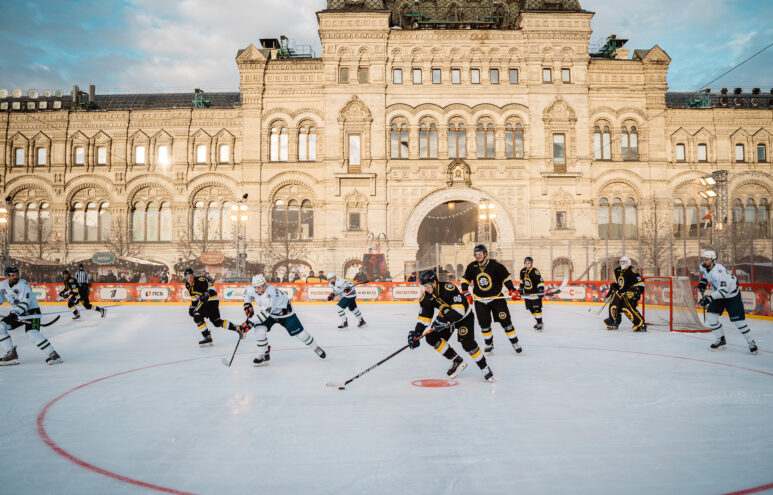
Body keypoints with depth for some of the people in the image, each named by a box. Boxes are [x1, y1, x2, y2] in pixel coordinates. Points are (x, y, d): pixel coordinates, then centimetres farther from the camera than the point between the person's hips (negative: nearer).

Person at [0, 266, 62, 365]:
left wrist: (15, 313, -38)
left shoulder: (23, 284, -19)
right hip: (16, 312, 7)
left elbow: (24, 303, -26)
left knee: (32, 332, -25)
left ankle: (53, 355, -24)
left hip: (31, 310, -7)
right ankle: (11, 354, 1)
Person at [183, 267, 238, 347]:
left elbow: (211, 286, -25)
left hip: (212, 300, -9)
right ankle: (237, 329, 18)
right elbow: (194, 297, 23)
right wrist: (192, 307, 20)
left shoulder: (200, 279, -17)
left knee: (197, 317, -17)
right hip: (204, 301, 9)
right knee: (217, 321, 9)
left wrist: (208, 294, -39)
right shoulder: (188, 285, 10)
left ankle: (208, 337, -13)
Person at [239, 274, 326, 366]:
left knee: (299, 333, 1)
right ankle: (264, 355, -2)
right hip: (266, 311, 5)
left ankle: (316, 348, 26)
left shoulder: (270, 292, -41)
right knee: (259, 329, -20)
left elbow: (265, 313, -46)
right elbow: (247, 293, 8)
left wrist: (249, 323, -46)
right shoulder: (251, 289, -20)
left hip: (285, 312, -5)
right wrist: (247, 305, -2)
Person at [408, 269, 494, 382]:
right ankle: (457, 361, 3)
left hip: (464, 316, -7)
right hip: (446, 317, 7)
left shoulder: (448, 288, -33)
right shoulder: (426, 297, -14)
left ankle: (485, 369, 0)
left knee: (468, 343, -20)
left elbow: (460, 308, -39)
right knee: (431, 338, -7)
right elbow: (424, 317, -10)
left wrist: (445, 319, -47)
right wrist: (417, 333, -21)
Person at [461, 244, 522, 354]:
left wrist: (512, 291, -12)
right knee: (484, 324, 3)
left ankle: (515, 343, 12)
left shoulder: (495, 265, -12)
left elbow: (506, 278, -6)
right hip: (480, 300, 3)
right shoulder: (472, 267, -3)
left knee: (505, 321, -2)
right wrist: (466, 294, -2)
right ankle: (489, 344, 22)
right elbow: (465, 280, 6)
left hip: (497, 298, -2)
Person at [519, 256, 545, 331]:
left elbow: (540, 281, -17)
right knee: (531, 309, 10)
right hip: (527, 294, 7)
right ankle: (538, 322, 24)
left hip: (535, 293, -7)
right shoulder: (523, 271, 7)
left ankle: (540, 323, 2)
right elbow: (522, 281, 20)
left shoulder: (535, 271, -14)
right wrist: (520, 290, 20)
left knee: (537, 309, -6)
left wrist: (541, 290, -22)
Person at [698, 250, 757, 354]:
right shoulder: (703, 267, -9)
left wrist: (709, 298, -47)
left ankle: (751, 342, 11)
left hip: (732, 296, -7)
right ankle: (721, 340, 10)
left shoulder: (719, 271, -34)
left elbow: (724, 289, -41)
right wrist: (703, 281, 3)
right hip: (719, 295, 7)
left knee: (738, 320, -8)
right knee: (710, 316, -5)